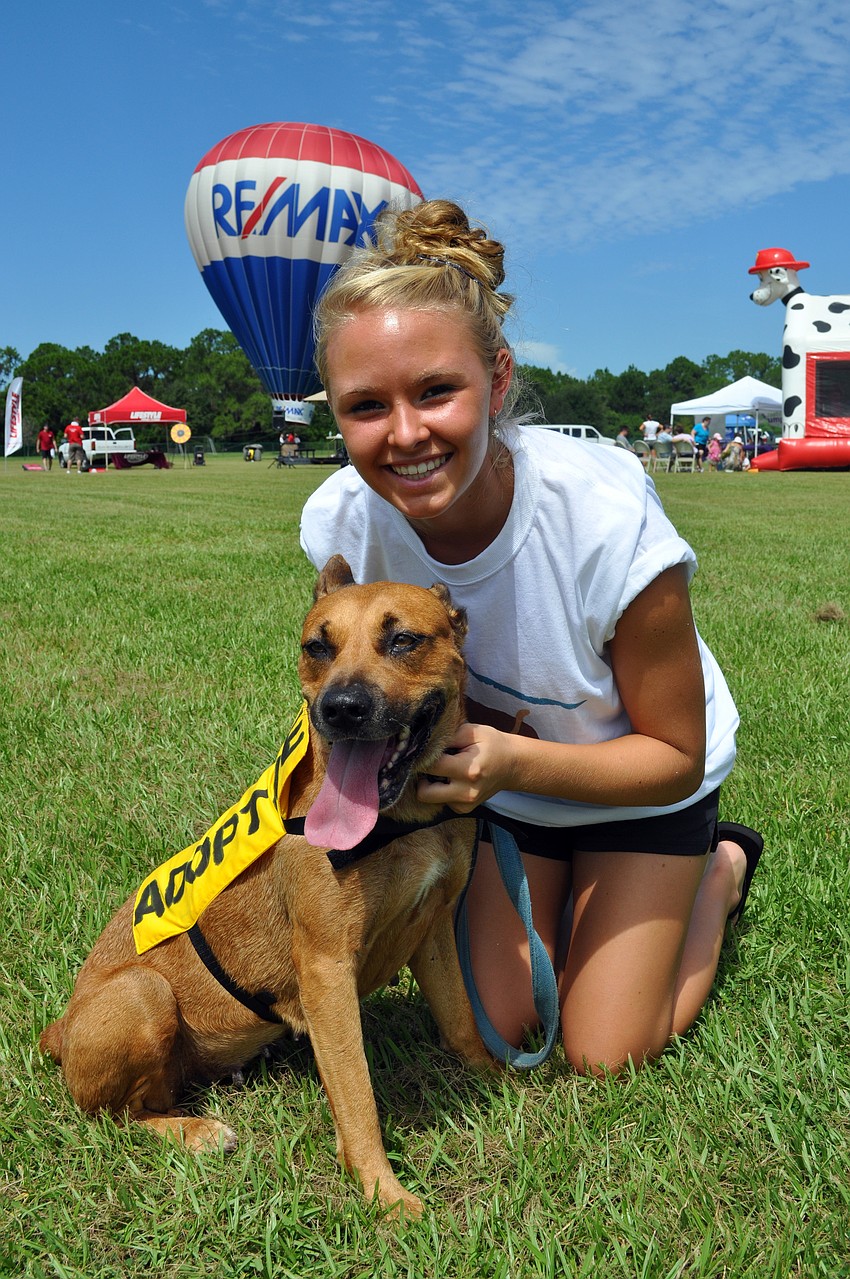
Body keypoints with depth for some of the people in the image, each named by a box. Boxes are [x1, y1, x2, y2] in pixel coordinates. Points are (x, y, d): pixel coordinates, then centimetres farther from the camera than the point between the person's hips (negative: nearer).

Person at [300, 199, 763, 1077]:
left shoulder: (609, 520, -37)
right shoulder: (339, 523, -26)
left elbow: (676, 757, -24)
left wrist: (514, 762, -38)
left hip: (639, 779, -3)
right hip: (498, 774, 3)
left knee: (602, 1057, 1)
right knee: (498, 1033, 4)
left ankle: (720, 873, 24)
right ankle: (559, 893, 32)